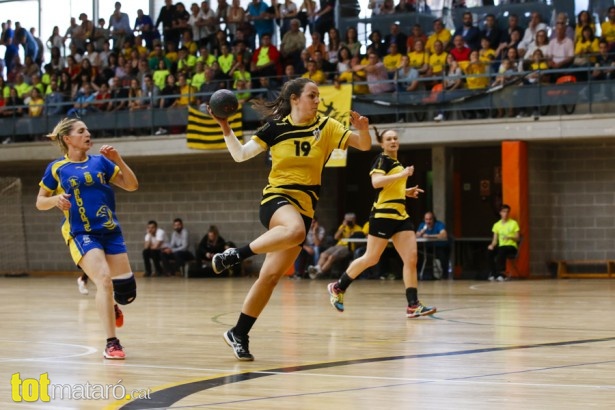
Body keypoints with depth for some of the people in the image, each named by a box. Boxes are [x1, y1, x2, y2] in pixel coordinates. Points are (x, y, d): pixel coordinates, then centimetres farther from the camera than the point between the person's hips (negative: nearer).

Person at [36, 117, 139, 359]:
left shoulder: (100, 162, 8)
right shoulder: (56, 168, 2)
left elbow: (132, 185, 6)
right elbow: (40, 203, 8)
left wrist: (118, 160, -8)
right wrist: (56, 199, -13)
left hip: (111, 231, 4)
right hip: (82, 234, -4)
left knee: (126, 289, 2)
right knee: (104, 279, -24)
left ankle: (111, 305, 40)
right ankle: (111, 343, -20)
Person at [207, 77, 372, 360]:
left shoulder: (326, 127, 3)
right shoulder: (276, 128, -1)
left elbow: (364, 145, 0)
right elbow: (240, 155, 3)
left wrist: (363, 130, -21)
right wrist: (225, 128, -11)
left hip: (304, 207, 3)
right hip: (276, 198, -3)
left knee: (270, 276, -1)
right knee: (295, 230, -40)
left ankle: (239, 334, 12)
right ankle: (235, 254, -24)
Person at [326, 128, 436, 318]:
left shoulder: (397, 162, 19)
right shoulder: (382, 160, -7)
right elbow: (376, 181, -25)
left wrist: (407, 192, 17)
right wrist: (402, 175, -25)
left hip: (400, 216, 8)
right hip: (383, 215, -8)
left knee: (411, 259, -4)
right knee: (371, 259, -1)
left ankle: (413, 306, -8)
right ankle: (337, 287, 16)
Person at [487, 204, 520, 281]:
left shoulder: (514, 223, 3)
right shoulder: (497, 225, 12)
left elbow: (517, 238, 1)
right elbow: (495, 240, 9)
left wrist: (510, 237, -20)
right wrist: (492, 245, -14)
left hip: (512, 247, -3)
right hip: (501, 246, 3)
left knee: (501, 251, -38)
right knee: (490, 251, -29)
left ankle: (501, 273, -37)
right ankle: (493, 273, -26)